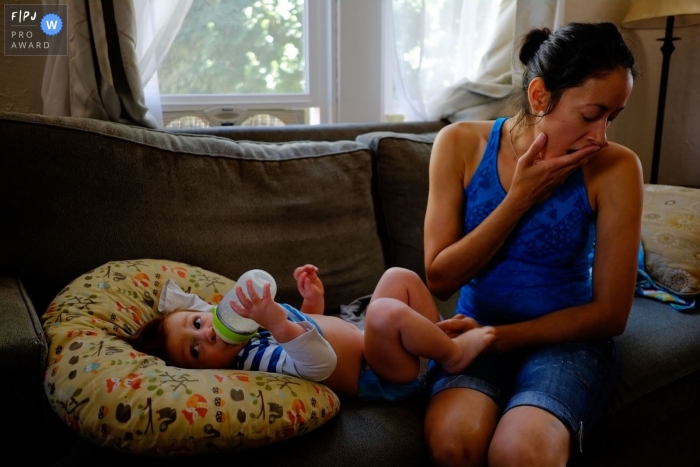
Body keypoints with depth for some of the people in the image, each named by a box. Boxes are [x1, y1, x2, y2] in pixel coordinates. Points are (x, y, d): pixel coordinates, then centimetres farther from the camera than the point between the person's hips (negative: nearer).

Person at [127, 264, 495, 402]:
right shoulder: (255, 363, -26)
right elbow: (321, 364, -43)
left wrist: (312, 299, 2)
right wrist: (278, 325, -55)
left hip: (370, 343, 9)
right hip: (382, 378, -9)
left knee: (400, 276, 13)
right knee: (386, 313, -37)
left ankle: (440, 334, 23)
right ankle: (452, 353, -8)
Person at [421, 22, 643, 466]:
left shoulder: (615, 168, -11)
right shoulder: (462, 144, -7)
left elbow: (610, 314, -6)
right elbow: (440, 278, -8)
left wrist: (498, 337, -14)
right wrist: (521, 197, -17)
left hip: (566, 336, -1)